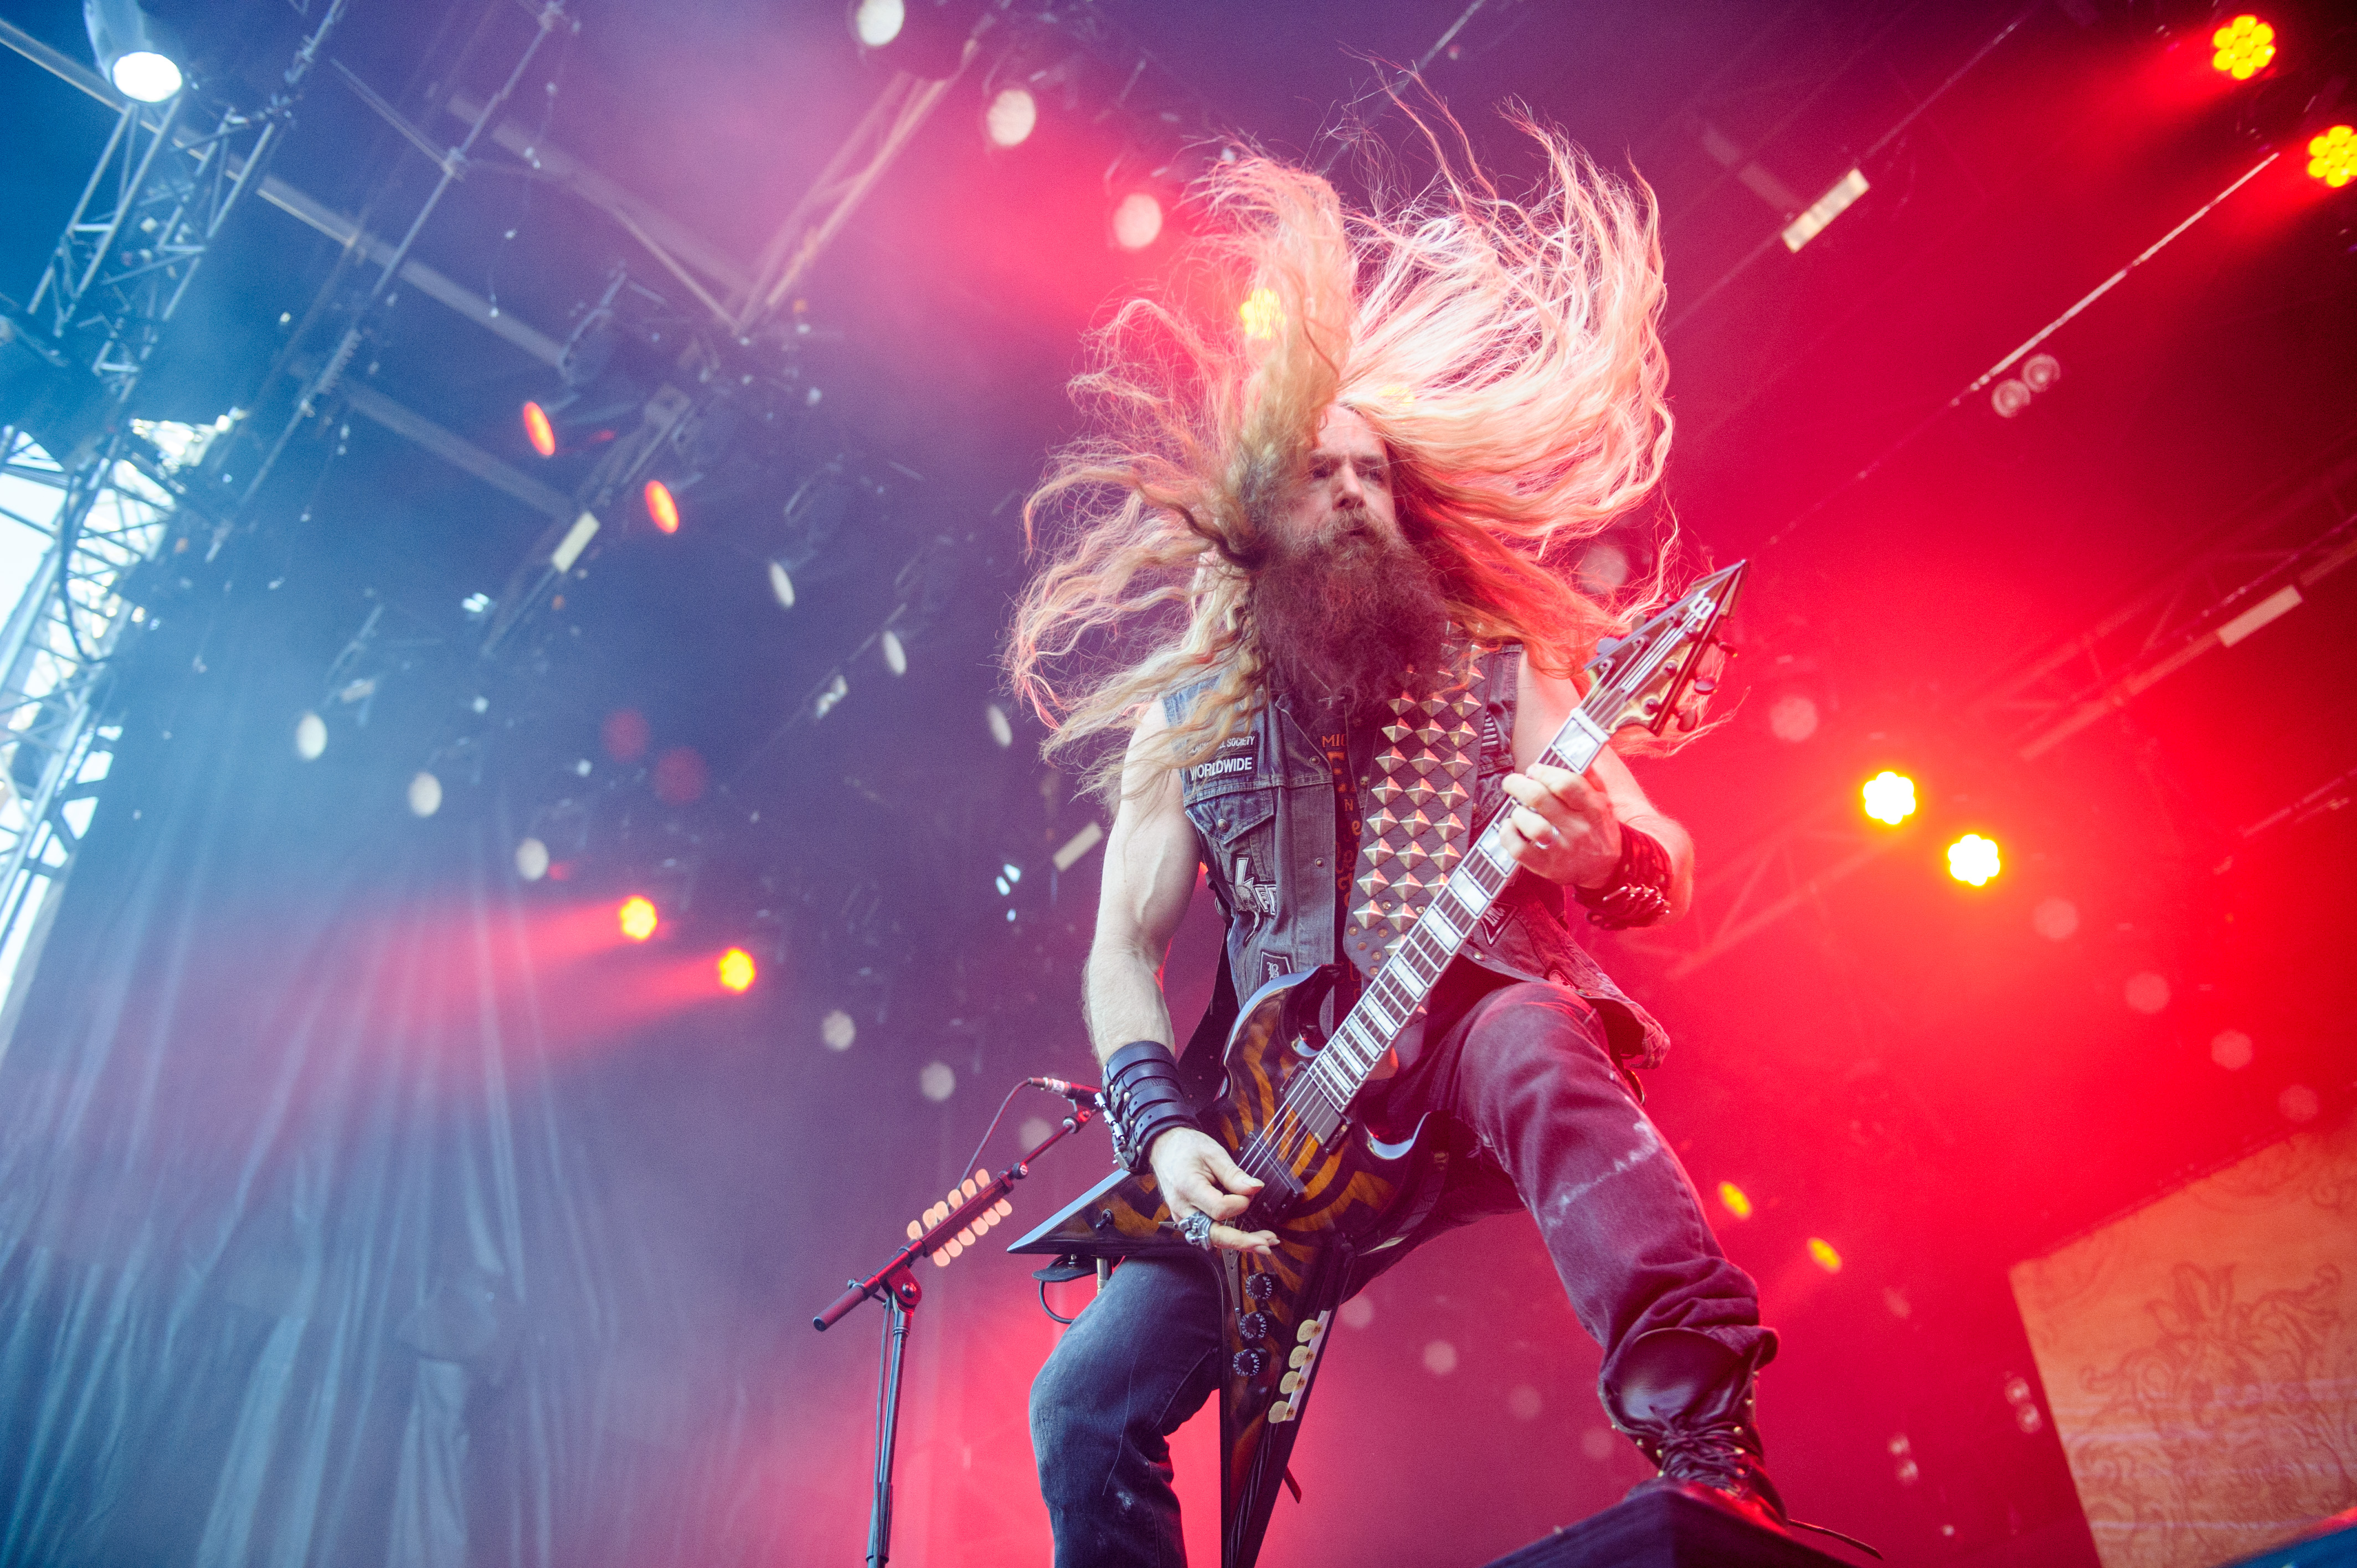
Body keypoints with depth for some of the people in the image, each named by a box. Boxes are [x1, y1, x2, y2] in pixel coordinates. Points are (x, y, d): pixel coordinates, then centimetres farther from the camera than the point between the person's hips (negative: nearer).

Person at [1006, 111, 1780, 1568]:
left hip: (1489, 1032, -2)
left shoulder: (1498, 673, 8)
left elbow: (1667, 871, 4)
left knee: (1528, 1042, -39)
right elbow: (1124, 952, 10)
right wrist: (1165, 1131, -8)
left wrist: (1597, 850, -21)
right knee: (1086, 1404, -10)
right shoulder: (1182, 721, 11)